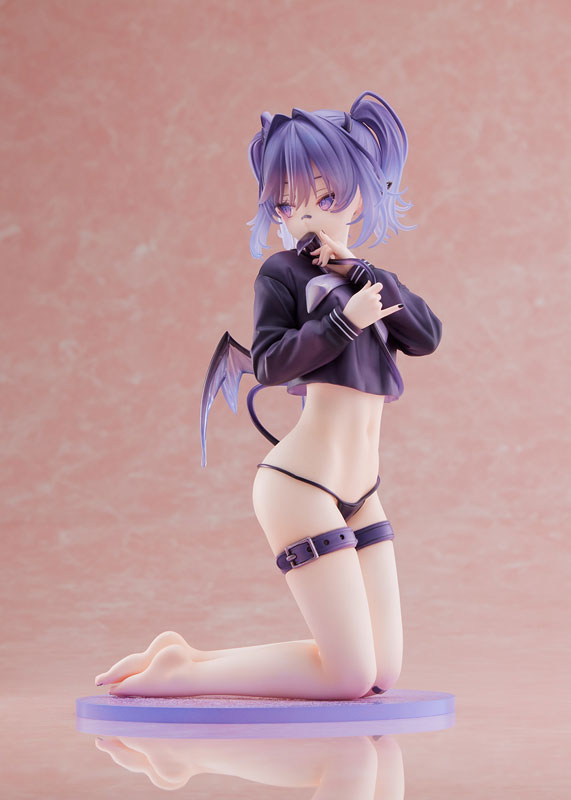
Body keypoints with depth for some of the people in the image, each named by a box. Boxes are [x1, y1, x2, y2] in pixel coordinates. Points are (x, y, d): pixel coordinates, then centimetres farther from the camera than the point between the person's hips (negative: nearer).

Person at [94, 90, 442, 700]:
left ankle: (184, 658, 9)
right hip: (300, 485, -8)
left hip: (359, 495, 8)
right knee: (351, 675, -11)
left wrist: (358, 269, -6)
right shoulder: (283, 272, -1)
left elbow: (427, 337, 1)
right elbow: (270, 362, -14)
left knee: (382, 672, 7)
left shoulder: (366, 281, 18)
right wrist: (345, 319, -18)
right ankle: (178, 671, 0)